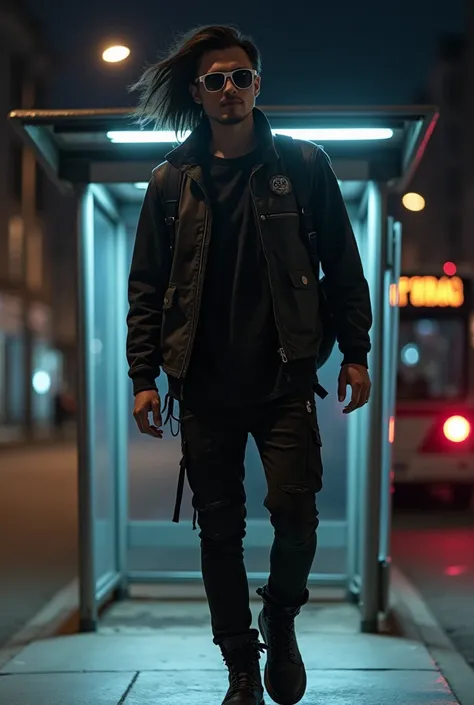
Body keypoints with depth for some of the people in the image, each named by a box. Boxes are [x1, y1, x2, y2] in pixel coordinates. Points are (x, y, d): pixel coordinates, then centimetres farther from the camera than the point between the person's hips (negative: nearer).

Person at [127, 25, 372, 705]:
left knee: (295, 512, -10)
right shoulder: (171, 181, 9)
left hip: (284, 377, -1)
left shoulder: (303, 165, 6)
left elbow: (342, 266, 7)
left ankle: (281, 622, 22)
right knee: (220, 528, 5)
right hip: (205, 385, 2)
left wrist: (355, 353, 1)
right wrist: (144, 376, 3)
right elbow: (146, 288, 10)